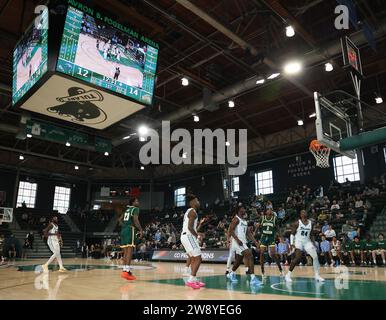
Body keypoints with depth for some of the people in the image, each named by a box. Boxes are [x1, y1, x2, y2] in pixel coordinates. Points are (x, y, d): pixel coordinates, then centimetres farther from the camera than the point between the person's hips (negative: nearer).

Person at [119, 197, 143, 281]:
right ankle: (126, 271, -18)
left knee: (125, 251, 11)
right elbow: (135, 219, -17)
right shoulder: (135, 209, -2)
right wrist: (141, 230, -16)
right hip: (130, 230, -9)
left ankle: (125, 270, 14)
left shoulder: (127, 209, 23)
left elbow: (120, 219, 25)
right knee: (130, 251, -12)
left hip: (123, 230, 9)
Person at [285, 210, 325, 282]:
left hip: (307, 242, 5)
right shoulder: (297, 223, -6)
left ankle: (317, 275, 11)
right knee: (297, 258, -18)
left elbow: (311, 234, 15)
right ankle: (288, 275, -9)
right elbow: (292, 233, -4)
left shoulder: (310, 223, 6)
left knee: (315, 256, -4)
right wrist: (292, 243, -14)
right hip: (298, 241, -5)